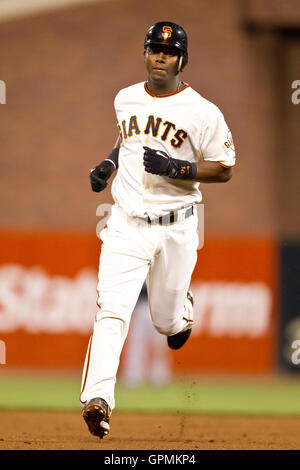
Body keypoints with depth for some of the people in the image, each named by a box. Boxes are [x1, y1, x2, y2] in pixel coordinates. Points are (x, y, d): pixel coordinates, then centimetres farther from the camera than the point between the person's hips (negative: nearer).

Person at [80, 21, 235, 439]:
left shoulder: (203, 112, -9)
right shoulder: (125, 99, 7)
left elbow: (224, 169, -5)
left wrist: (177, 168, -20)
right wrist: (110, 162, 8)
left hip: (176, 228, -2)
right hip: (126, 223, 2)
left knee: (166, 319, 11)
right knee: (112, 310, -16)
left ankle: (182, 309, 50)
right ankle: (97, 398, -25)